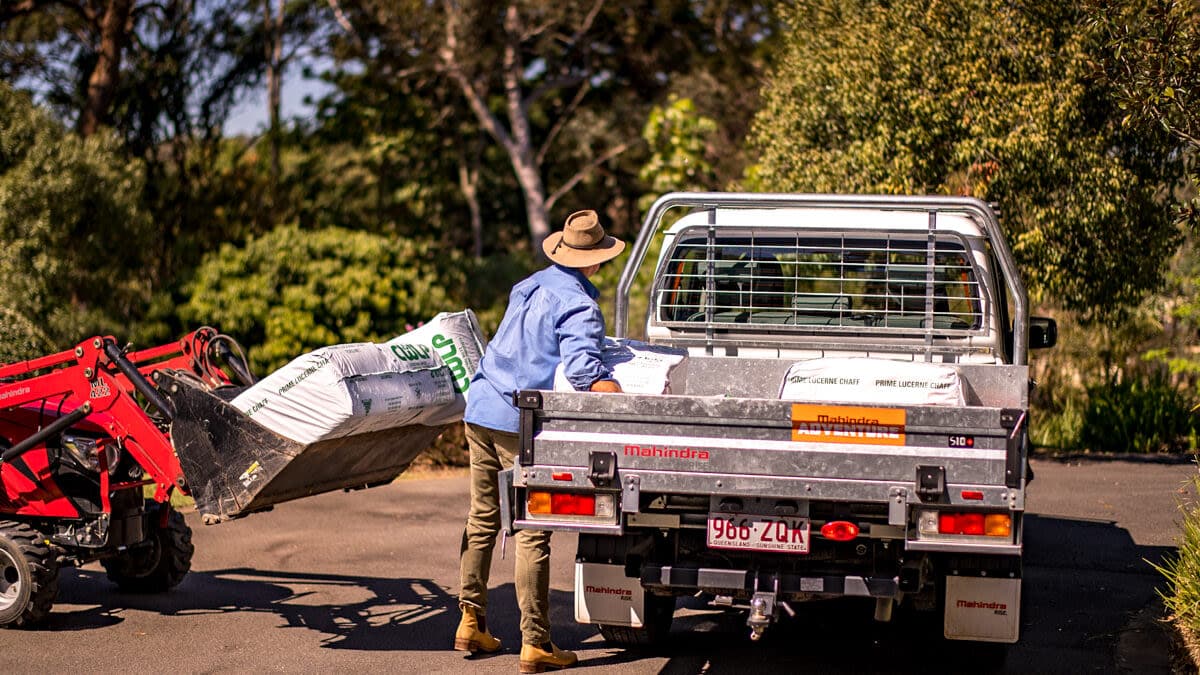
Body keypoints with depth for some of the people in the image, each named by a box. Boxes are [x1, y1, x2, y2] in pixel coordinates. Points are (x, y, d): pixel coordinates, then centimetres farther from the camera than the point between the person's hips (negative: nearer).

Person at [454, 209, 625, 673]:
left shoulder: (529, 286, 14)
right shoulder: (579, 306, -10)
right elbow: (583, 370, -24)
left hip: (480, 411, 8)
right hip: (521, 425, -8)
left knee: (482, 519, 17)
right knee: (532, 533, -4)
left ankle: (471, 621, 22)